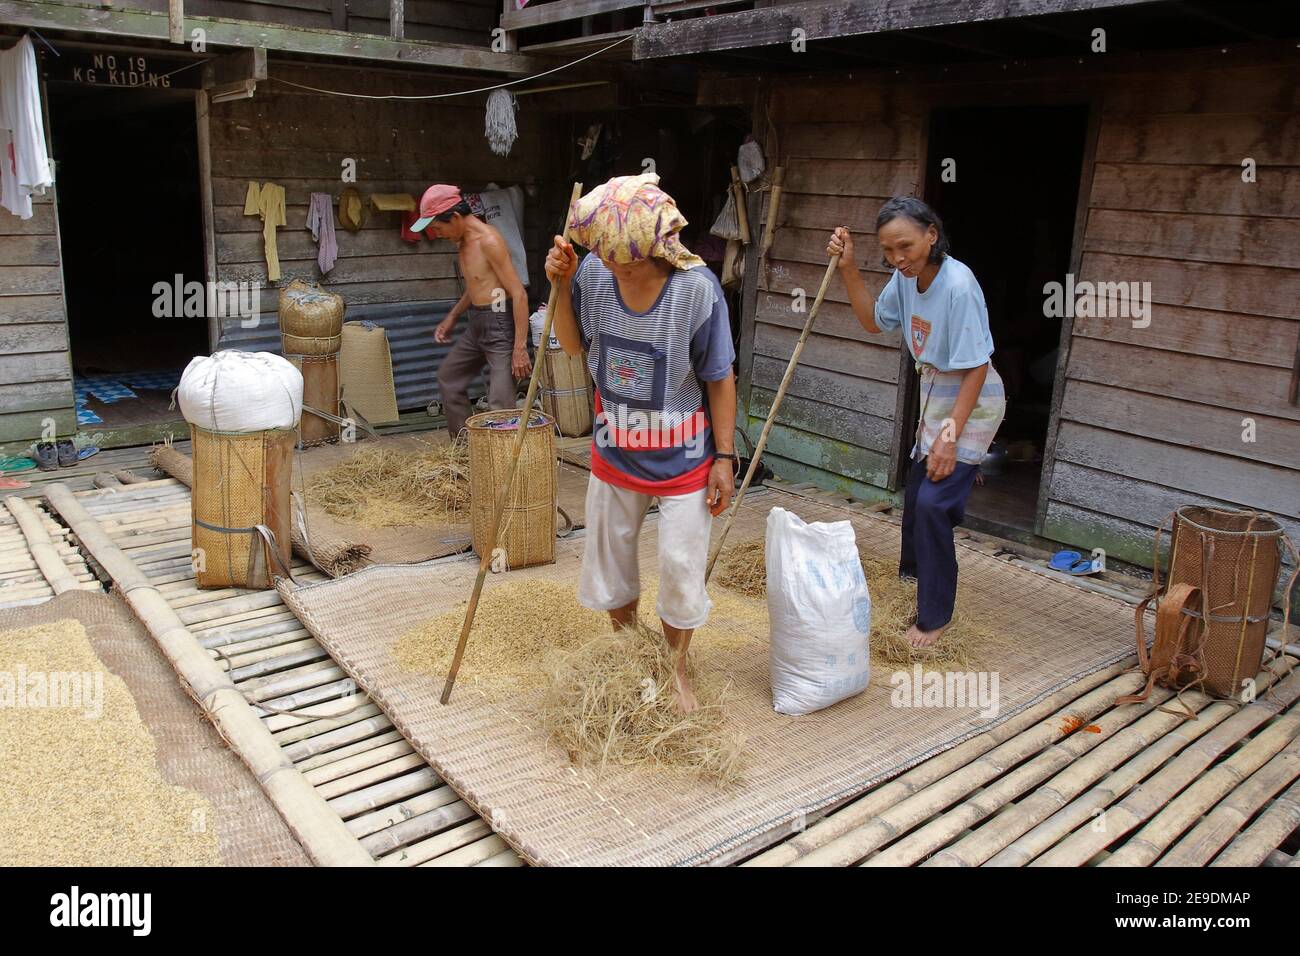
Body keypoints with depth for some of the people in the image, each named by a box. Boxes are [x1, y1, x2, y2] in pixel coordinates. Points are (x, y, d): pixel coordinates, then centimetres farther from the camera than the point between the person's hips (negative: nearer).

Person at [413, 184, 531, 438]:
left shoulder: (488, 241, -18)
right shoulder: (463, 241, 10)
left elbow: (519, 294, -21)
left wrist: (520, 347, -25)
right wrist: (452, 317, 24)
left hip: (499, 324, -10)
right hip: (476, 323, 10)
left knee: (501, 403, -14)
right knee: (448, 377, 23)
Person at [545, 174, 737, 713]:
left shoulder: (696, 289, -23)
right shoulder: (593, 274, -15)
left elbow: (720, 379, -12)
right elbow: (574, 347, 4)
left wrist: (724, 456, -11)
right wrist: (561, 287, -12)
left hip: (683, 460, -3)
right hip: (613, 452, 4)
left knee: (681, 568, 8)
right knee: (609, 561, 18)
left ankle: (675, 667, 35)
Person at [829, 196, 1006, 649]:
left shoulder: (958, 285, -27)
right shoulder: (907, 276, -4)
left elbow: (976, 368, -25)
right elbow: (873, 321, 12)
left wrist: (951, 434, -26)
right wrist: (848, 268, 0)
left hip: (971, 402, -8)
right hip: (934, 394, 8)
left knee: (934, 502, -12)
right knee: (916, 494, 19)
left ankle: (934, 617, 2)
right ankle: (911, 578, 43)